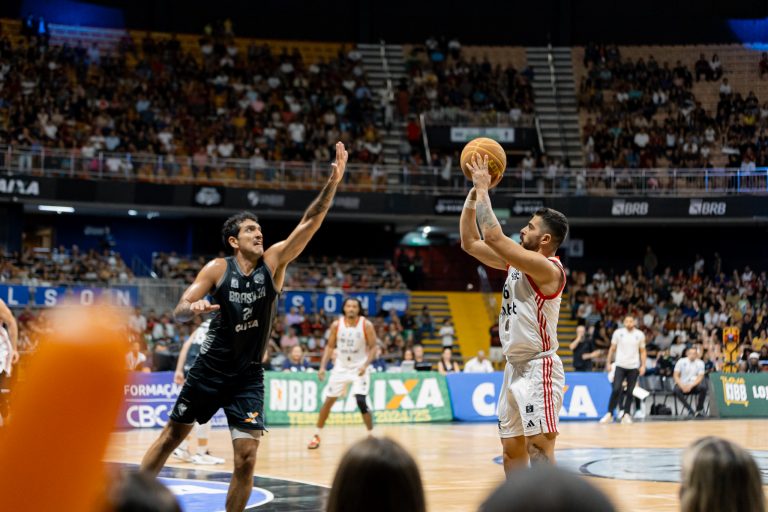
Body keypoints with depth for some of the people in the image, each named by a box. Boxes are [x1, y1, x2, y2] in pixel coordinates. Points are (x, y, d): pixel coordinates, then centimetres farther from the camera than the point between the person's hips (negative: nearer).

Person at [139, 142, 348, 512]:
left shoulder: (274, 261, -5)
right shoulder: (218, 269, -9)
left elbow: (310, 222, -14)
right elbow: (179, 311, -11)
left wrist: (332, 184, -26)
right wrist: (194, 308, -35)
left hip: (248, 374, 1)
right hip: (211, 368, -1)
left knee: (246, 456, -11)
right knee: (171, 436, 11)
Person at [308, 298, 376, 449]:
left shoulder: (366, 325, -13)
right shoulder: (336, 325, -6)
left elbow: (373, 348, -9)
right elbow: (330, 346, 4)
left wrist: (366, 365, -24)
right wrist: (322, 366, -6)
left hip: (359, 368, -3)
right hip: (341, 367, 3)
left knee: (361, 401, -18)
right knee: (328, 401, 5)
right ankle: (317, 436, 19)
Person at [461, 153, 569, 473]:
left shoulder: (548, 268, -16)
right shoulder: (516, 262, 11)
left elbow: (493, 237, -24)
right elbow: (470, 242, 15)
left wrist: (484, 189, -15)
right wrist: (473, 194, 6)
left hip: (538, 369, -9)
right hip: (515, 368, 9)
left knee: (541, 448, -12)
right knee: (512, 449, 11)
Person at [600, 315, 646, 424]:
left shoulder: (640, 334, 2)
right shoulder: (618, 333, 0)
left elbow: (642, 351, 8)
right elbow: (612, 349, 7)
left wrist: (643, 365, -2)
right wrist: (608, 363, 2)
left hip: (633, 367, 1)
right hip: (620, 366, -1)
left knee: (629, 392, 1)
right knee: (616, 390, -11)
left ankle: (626, 415, 8)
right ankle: (609, 414, -5)